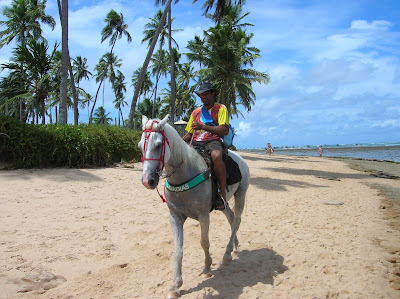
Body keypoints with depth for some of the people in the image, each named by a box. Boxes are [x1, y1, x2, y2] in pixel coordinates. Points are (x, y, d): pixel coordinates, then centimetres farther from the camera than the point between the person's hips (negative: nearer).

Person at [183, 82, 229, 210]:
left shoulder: (221, 108, 7)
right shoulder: (196, 112, 24)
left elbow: (225, 130, -8)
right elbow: (189, 133, 24)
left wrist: (203, 127, -16)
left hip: (213, 141, -6)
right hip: (195, 143, 6)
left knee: (216, 155, -41)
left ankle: (223, 193, -27)